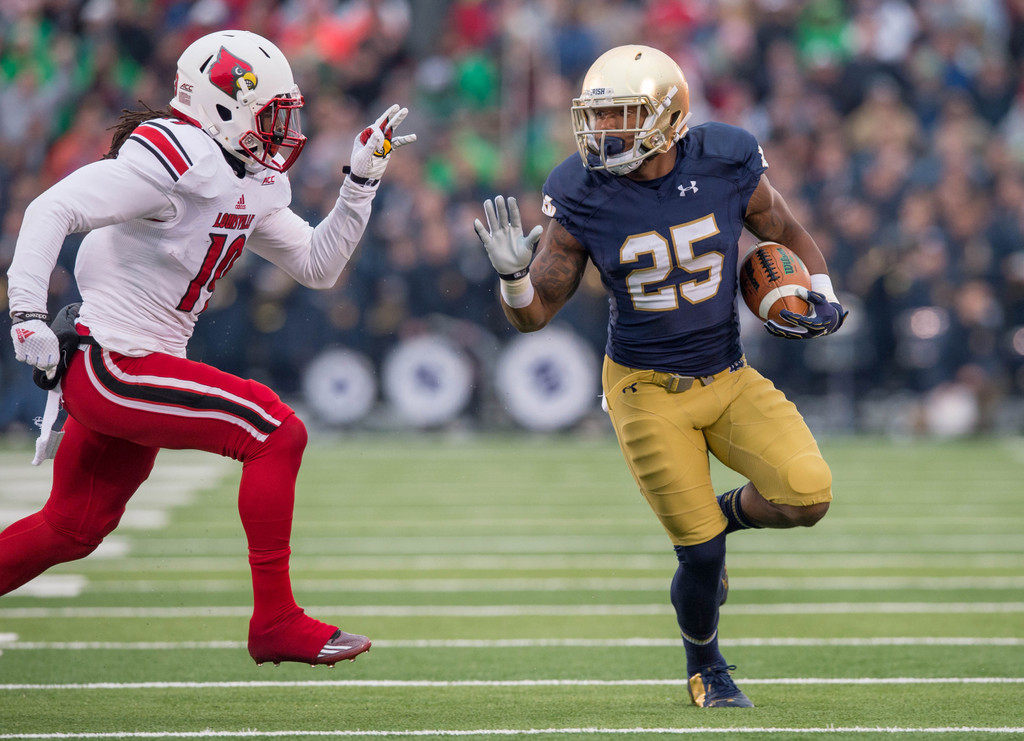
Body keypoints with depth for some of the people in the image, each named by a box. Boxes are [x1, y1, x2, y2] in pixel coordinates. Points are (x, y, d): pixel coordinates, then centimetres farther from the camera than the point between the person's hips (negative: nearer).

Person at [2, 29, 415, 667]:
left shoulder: (251, 184, 12)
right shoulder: (173, 159, -18)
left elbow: (318, 266, 19)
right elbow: (53, 210, -22)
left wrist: (362, 182, 9)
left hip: (133, 371, 10)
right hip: (110, 367, -10)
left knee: (73, 529, 17)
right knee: (276, 432, -14)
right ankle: (275, 622, -11)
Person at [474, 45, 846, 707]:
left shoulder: (726, 168, -9)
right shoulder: (583, 199, -11)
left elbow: (793, 240, 9)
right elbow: (535, 312, -6)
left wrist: (822, 298, -8)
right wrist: (513, 274, -27)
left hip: (731, 378, 2)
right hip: (649, 389, -2)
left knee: (806, 496, -19)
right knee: (702, 555, -5)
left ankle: (727, 513, 16)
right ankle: (706, 668, 26)